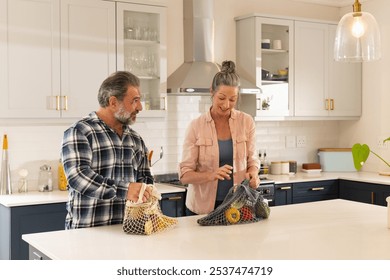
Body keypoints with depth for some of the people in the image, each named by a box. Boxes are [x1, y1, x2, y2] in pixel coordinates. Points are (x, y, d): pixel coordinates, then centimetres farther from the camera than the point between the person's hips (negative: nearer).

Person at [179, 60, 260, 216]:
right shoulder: (196, 126, -9)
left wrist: (252, 174, -17)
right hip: (202, 207, -1)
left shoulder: (246, 122, -3)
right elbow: (185, 175, -10)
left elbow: (252, 161, 5)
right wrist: (212, 175, -28)